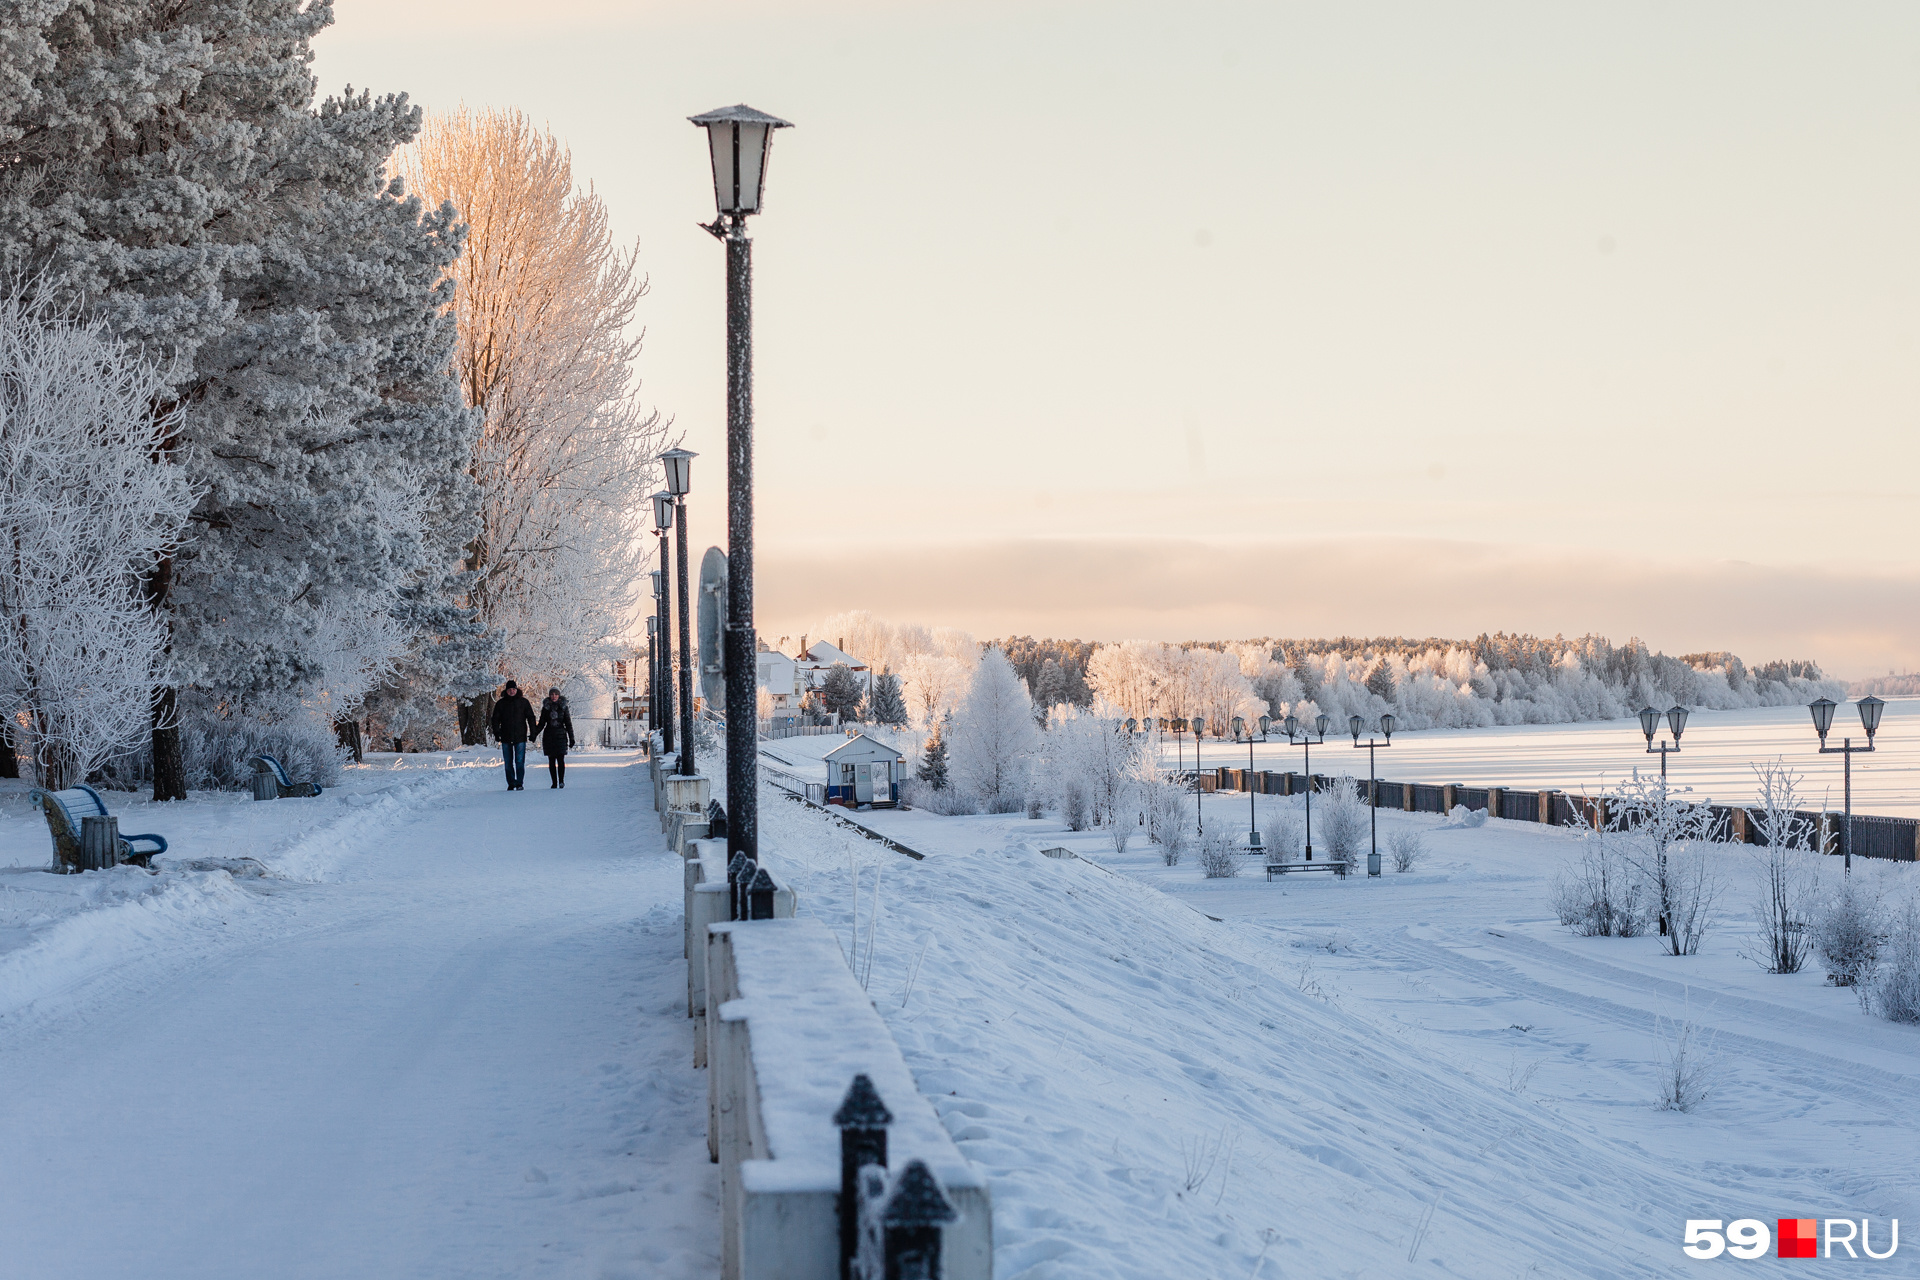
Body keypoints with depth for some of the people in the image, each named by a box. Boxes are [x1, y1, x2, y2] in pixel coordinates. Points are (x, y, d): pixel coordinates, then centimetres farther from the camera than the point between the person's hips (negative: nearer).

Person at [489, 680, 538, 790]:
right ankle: (511, 784, 11)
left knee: (519, 761, -8)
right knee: (508, 763, 5)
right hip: (506, 738, 2)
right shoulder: (500, 704, 7)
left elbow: (531, 718, 6)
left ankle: (520, 783, -3)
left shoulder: (523, 702, 4)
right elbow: (495, 720, 10)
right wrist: (496, 733, -1)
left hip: (520, 737, -2)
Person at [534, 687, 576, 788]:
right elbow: (541, 724, 10)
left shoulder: (563, 707, 4)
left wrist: (571, 738, 2)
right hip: (549, 736, 2)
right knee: (551, 760, 2)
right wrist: (534, 733, -5)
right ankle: (554, 782, 6)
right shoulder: (546, 707, 7)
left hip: (561, 735, -2)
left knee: (560, 759, -11)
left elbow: (568, 724, 7)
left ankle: (561, 780, -2)